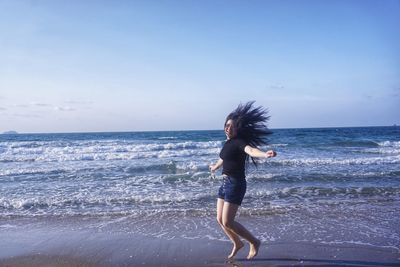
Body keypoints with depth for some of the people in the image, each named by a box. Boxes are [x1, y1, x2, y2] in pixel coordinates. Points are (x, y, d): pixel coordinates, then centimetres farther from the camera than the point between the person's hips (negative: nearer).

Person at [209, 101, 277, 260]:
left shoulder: (239, 142, -14)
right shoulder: (228, 142, 10)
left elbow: (251, 150, -36)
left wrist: (265, 154, -57)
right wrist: (215, 167, 50)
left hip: (236, 184, -8)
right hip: (225, 182, 8)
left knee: (227, 222, -7)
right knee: (220, 219, 12)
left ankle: (254, 242, 14)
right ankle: (237, 243, 34)